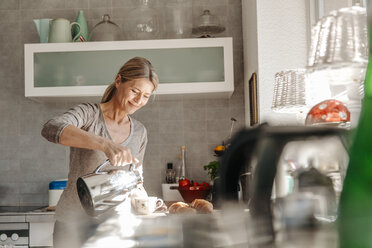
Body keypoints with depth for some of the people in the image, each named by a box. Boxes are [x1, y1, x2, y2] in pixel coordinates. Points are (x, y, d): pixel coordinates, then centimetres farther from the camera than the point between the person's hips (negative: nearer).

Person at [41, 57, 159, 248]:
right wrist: (105, 144, -41)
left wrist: (141, 197, -6)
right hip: (75, 224, -4)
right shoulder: (88, 113, -8)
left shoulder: (139, 132, 7)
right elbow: (51, 129, -29)